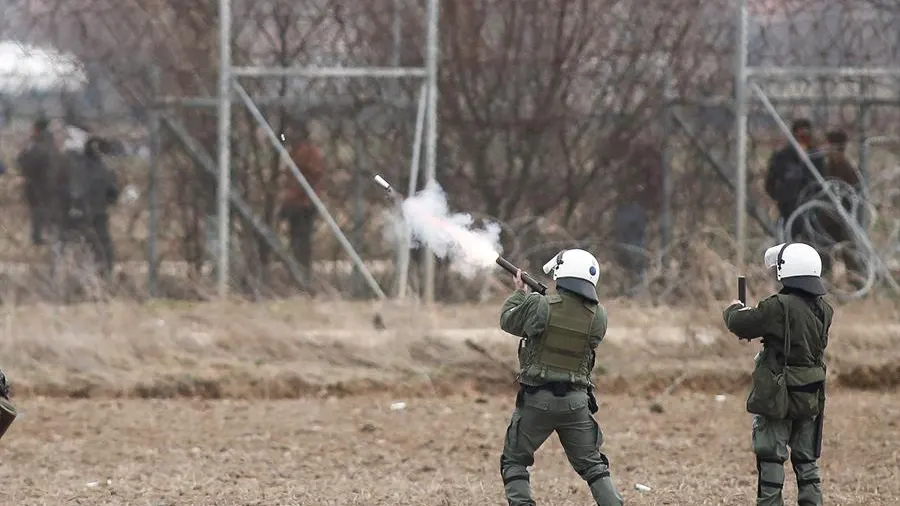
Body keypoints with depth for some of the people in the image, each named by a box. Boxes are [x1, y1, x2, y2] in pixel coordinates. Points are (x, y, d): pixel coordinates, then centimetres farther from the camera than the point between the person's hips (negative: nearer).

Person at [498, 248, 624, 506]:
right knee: (592, 465, 13)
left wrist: (519, 292, 23)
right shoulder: (598, 316, -3)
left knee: (514, 461, 12)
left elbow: (508, 321, 3)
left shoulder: (540, 306, -14)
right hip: (576, 402, 3)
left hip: (537, 399, -3)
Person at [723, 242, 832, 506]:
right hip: (810, 398, 6)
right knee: (806, 460, 14)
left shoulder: (779, 308, -20)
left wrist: (734, 310, 8)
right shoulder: (823, 309, 2)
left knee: (771, 458, 1)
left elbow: (739, 324, -15)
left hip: (777, 397, -6)